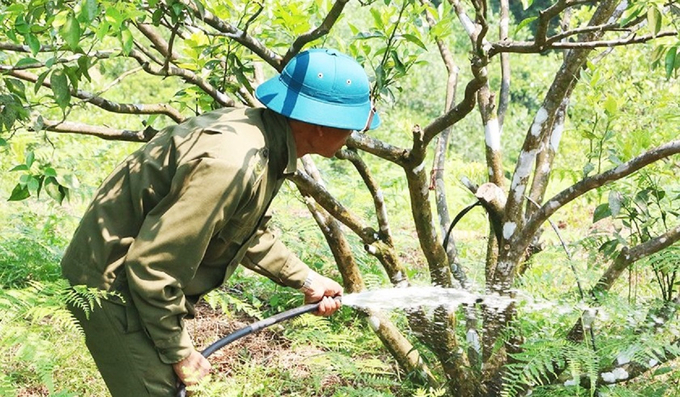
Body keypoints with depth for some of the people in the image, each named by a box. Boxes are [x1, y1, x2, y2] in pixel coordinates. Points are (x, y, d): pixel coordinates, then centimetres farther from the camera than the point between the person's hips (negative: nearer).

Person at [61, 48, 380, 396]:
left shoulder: (264, 140, -2)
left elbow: (250, 233, 17)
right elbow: (152, 266, -29)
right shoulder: (231, 163, -32)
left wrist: (306, 280, 16)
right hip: (113, 282, -10)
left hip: (142, 277, 10)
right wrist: (179, 352, -17)